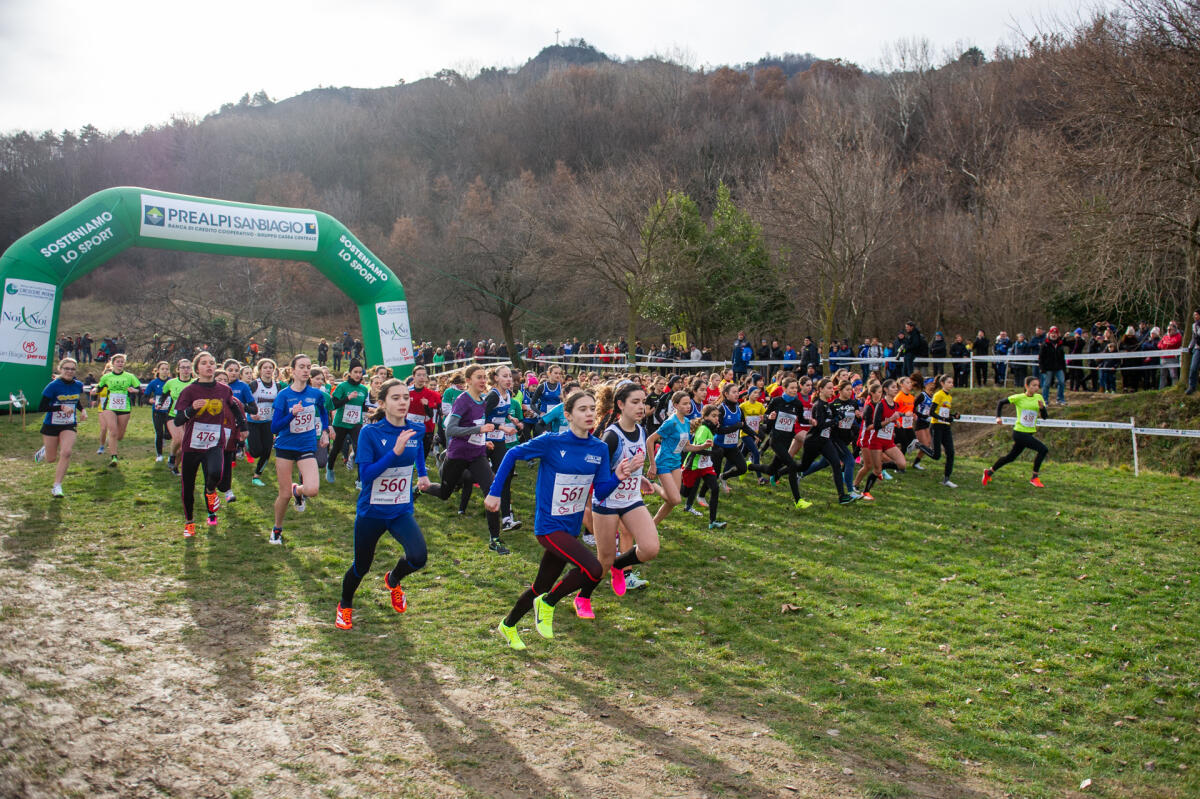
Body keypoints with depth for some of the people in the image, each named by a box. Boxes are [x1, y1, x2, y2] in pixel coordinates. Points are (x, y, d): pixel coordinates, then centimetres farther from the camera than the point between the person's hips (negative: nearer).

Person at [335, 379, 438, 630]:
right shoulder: (370, 432, -16)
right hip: (371, 512, -2)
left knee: (418, 557, -20)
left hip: (402, 511, 3)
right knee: (361, 567, 12)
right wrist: (395, 451, -32)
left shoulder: (416, 430, -4)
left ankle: (393, 580, 17)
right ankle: (344, 607, 45)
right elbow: (365, 475, -24)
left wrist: (423, 473, 20)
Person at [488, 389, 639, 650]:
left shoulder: (600, 449, 0)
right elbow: (512, 454, -4)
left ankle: (508, 626, 42)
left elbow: (601, 492, 0)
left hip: (571, 528, 6)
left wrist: (618, 476, -19)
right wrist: (494, 492, -7)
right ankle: (548, 603, 0)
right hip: (549, 526, -6)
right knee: (593, 569, -25)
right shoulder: (552, 442, -15)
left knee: (542, 587, 17)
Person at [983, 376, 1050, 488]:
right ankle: (1034, 478, -9)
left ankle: (989, 471, 35)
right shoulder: (1019, 398, -8)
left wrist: (1042, 407, -18)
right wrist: (998, 417, -7)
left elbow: (1045, 416, 2)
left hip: (1029, 433, 6)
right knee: (1043, 449, -19)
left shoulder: (1039, 397, 5)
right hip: (1019, 432, -6)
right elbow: (1000, 403, 2)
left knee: (1011, 456, 17)